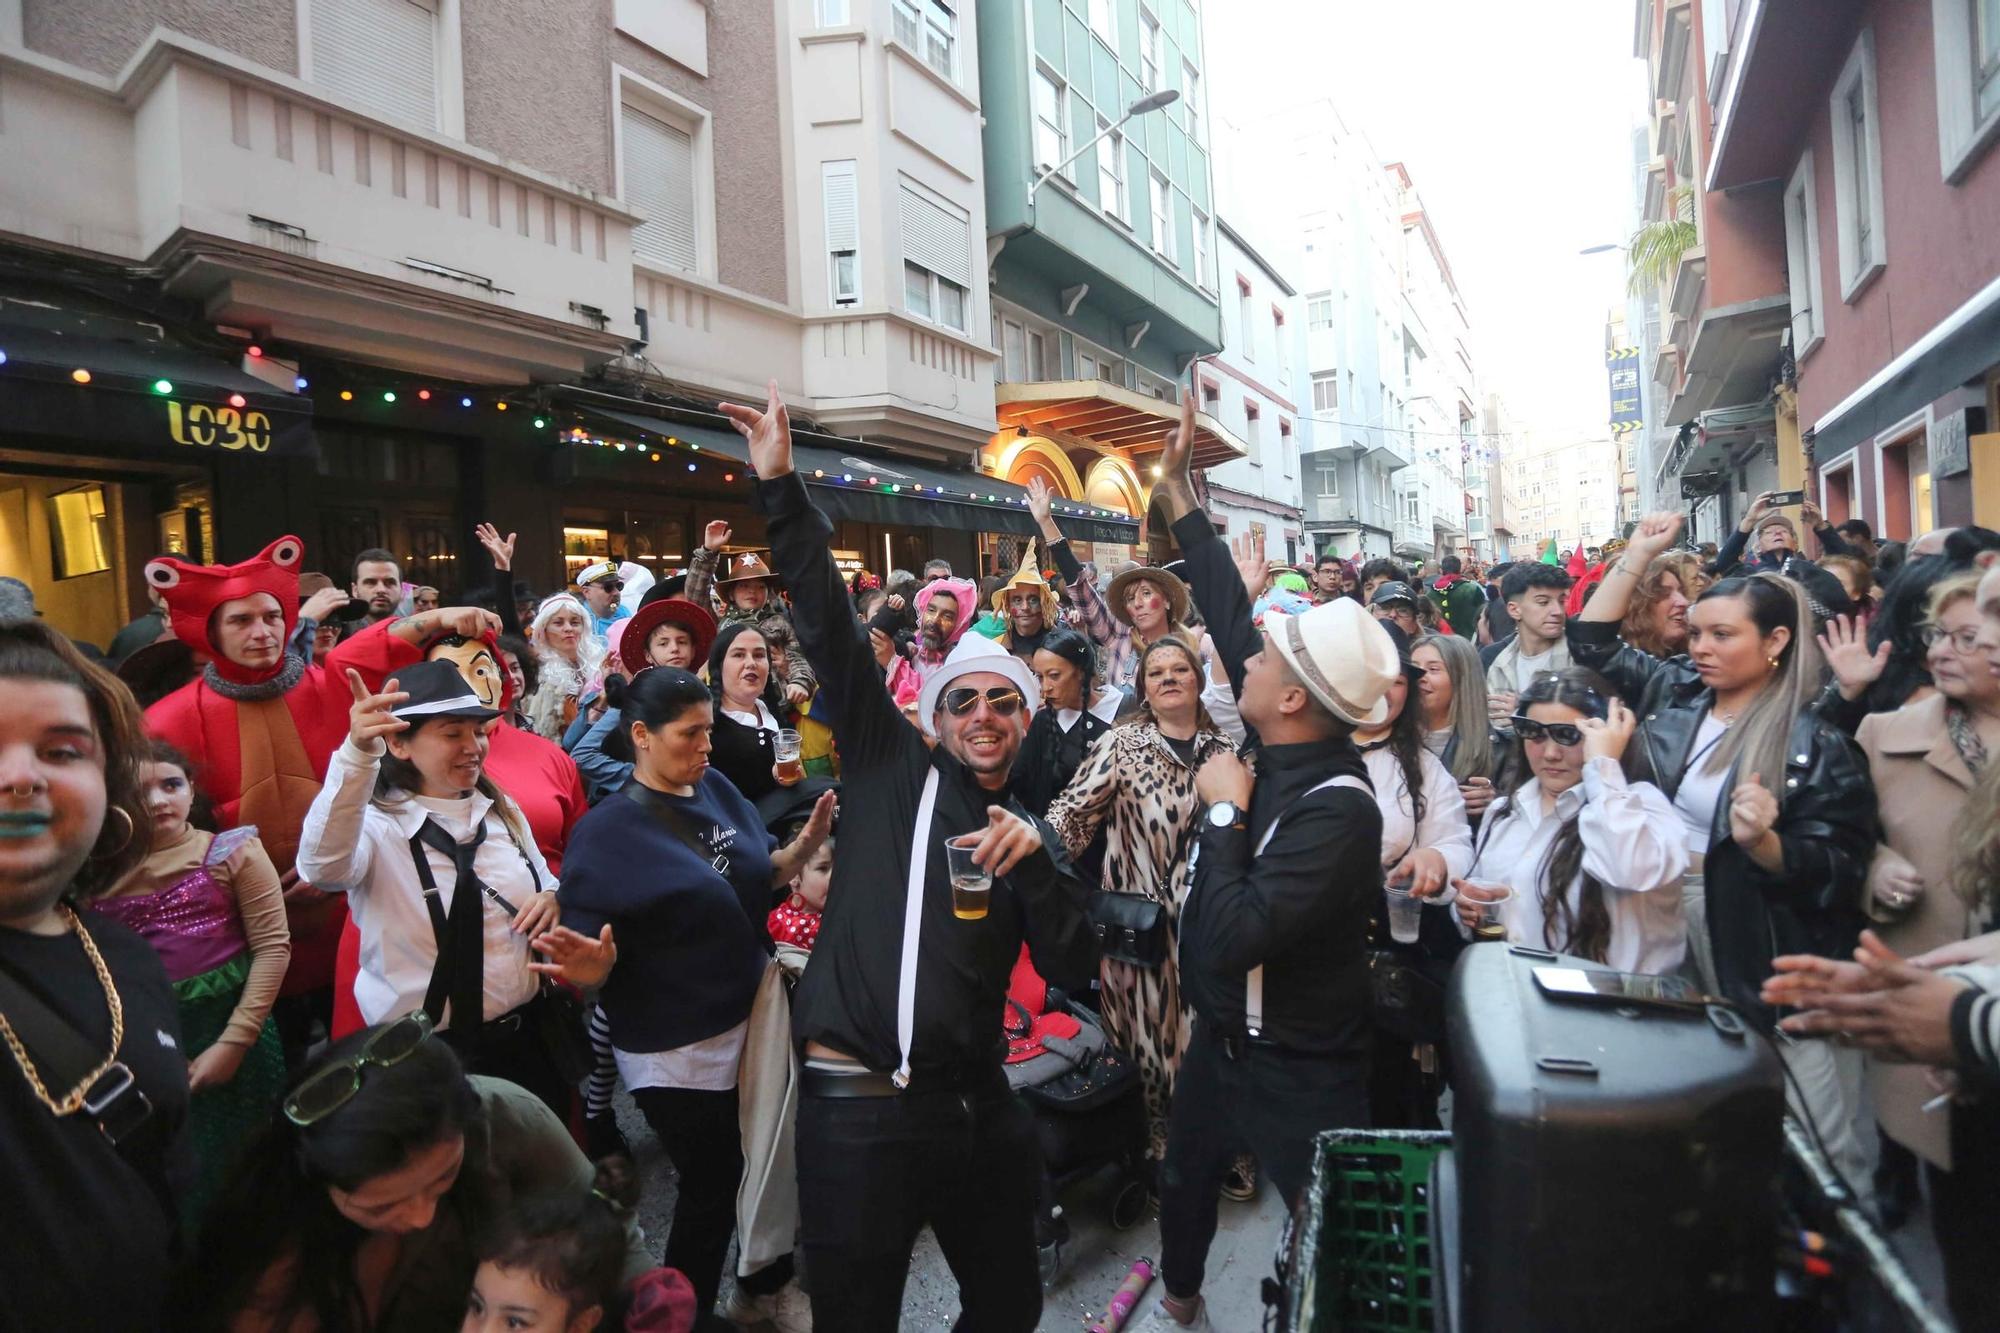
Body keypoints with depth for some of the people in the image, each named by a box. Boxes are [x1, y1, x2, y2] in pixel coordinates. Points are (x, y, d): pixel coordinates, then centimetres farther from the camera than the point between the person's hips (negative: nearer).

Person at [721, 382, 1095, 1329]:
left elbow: (1073, 969, 2)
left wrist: (1035, 862, -12)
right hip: (859, 1103, -4)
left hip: (976, 1105, 5)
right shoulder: (890, 768, 2)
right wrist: (780, 489, -9)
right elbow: (830, 627, -5)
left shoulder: (1028, 830, 12)